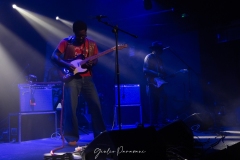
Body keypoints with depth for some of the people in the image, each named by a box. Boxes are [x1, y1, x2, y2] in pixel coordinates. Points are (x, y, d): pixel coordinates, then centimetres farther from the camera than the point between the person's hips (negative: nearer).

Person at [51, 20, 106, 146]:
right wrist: (66, 65, -21)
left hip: (87, 77, 3)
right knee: (71, 107, -9)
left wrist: (92, 62, -13)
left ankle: (100, 134, 14)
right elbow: (54, 56, -6)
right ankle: (72, 137, 0)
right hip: (71, 78, -3)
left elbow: (95, 59, 11)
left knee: (95, 105, 1)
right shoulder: (66, 42, -1)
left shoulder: (91, 44, 9)